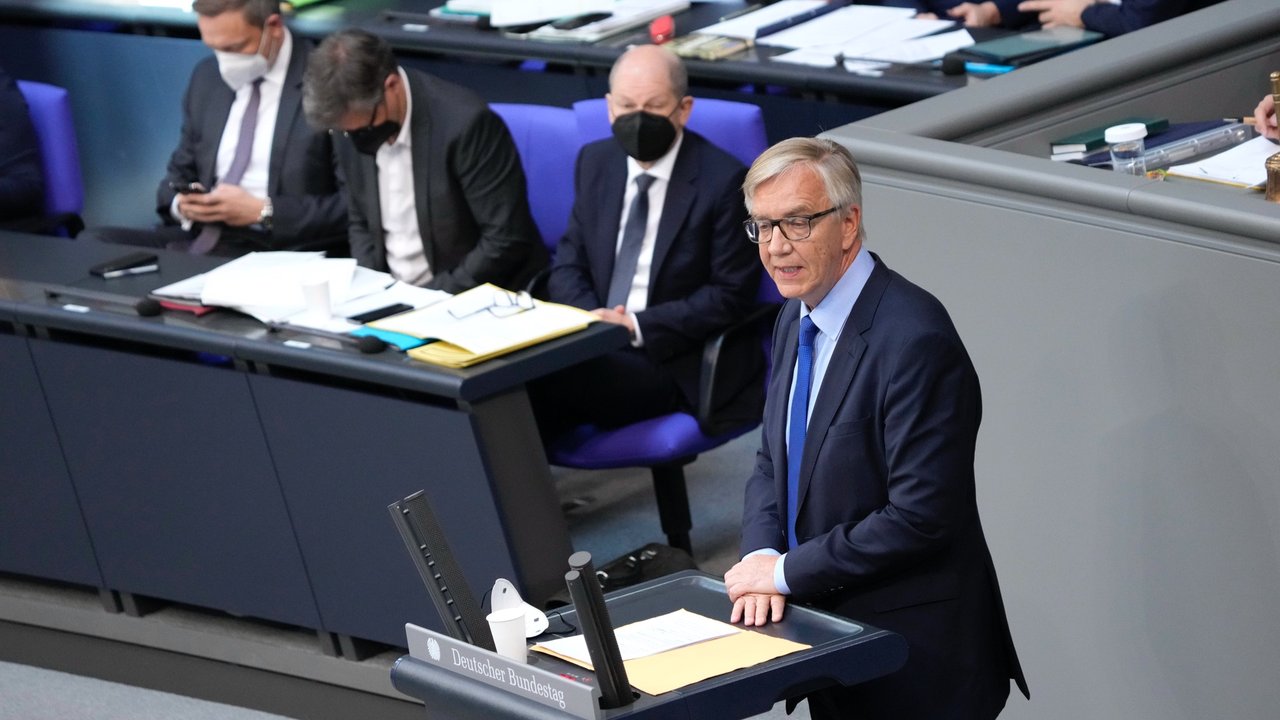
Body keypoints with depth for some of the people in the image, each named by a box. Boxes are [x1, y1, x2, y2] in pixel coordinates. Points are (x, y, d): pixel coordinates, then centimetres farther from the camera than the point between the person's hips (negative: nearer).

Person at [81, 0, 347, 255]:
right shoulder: (207, 77, 12)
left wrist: (263, 211, -17)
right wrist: (180, 203, -2)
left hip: (275, 249, -6)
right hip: (203, 237, 7)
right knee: (95, 243, -17)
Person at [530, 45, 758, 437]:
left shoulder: (723, 180, -5)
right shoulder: (595, 162, 12)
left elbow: (730, 294, -7)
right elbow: (568, 265, 14)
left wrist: (637, 326, -15)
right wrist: (589, 316, -8)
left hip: (670, 363, -5)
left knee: (548, 384, -32)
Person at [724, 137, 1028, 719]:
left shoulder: (915, 339, -22)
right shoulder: (797, 319, 6)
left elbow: (920, 517, -24)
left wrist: (786, 572, -17)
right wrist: (762, 558, -6)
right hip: (829, 630, 8)